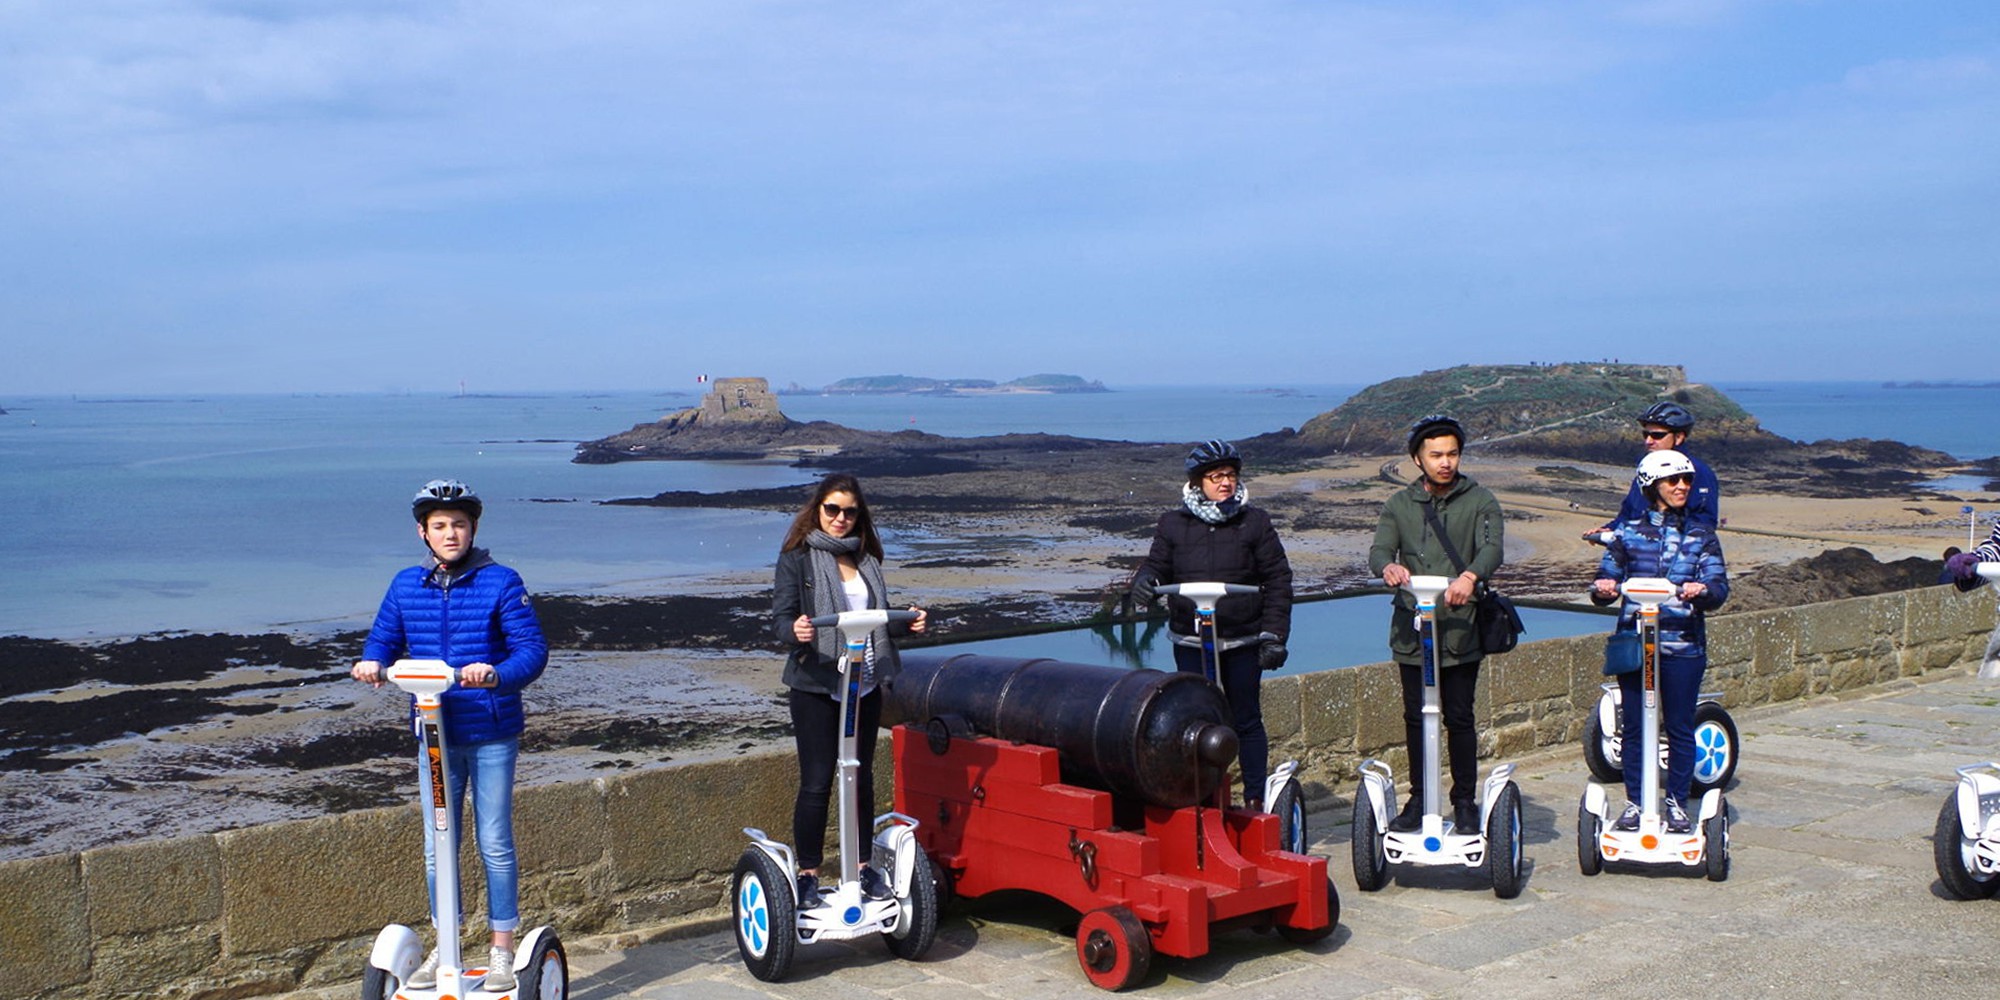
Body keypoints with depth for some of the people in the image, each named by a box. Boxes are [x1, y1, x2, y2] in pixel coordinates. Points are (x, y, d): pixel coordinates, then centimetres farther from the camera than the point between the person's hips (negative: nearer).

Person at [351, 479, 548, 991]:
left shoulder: (500, 582, -8)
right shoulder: (406, 585, 5)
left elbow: (533, 649, -12)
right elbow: (385, 637, 15)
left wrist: (497, 674, -31)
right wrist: (373, 661, -8)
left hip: (491, 733, -4)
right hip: (435, 733, 4)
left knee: (495, 844, 3)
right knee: (436, 846, 10)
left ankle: (502, 950, 15)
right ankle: (443, 947, 25)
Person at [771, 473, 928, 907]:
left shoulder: (866, 557, 13)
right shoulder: (798, 557, -3)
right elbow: (780, 615, -10)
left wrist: (907, 623, -3)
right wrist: (795, 631, -33)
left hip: (865, 685, 5)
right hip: (815, 686, -5)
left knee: (861, 778, 11)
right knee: (816, 783, -3)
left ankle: (862, 866, 22)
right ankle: (808, 875, 8)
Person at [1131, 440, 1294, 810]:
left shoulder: (1255, 522, 3)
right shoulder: (1173, 523, 5)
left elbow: (1278, 579, 3)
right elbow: (1157, 564, 9)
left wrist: (1274, 635, -4)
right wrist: (1144, 580, -16)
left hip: (1243, 643, -1)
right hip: (1191, 643, 1)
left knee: (1246, 721, 4)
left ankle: (1256, 800, 14)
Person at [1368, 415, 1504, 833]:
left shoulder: (1480, 500, 3)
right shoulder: (1400, 504, 11)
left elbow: (1493, 547, -12)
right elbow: (1380, 548, -3)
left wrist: (1470, 576, -35)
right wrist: (1388, 567, -28)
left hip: (1462, 630, -2)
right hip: (1412, 629, 2)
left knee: (1459, 717, 1)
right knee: (1415, 718, 8)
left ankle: (1465, 801, 14)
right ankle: (1419, 799, 20)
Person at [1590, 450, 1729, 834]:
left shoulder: (1701, 535, 9)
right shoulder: (1628, 532, 7)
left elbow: (1719, 586, -1)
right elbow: (1607, 576, 5)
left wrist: (1703, 590, -24)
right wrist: (1602, 589, -18)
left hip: (1683, 644, 0)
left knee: (1680, 727, 4)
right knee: (1634, 726, 4)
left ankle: (1677, 802, 16)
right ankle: (1634, 802, 15)